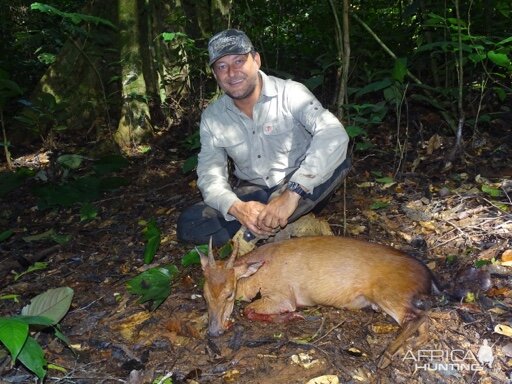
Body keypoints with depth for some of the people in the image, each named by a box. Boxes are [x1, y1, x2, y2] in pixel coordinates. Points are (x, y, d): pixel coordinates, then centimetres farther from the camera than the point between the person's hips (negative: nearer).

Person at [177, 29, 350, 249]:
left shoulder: (291, 93, -17)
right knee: (188, 225, -19)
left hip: (300, 191, -1)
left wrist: (292, 194, -43)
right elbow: (210, 175, -9)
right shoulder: (212, 117, -5)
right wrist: (237, 207, -32)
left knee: (338, 162, -32)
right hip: (251, 193, 2)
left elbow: (334, 135, -33)